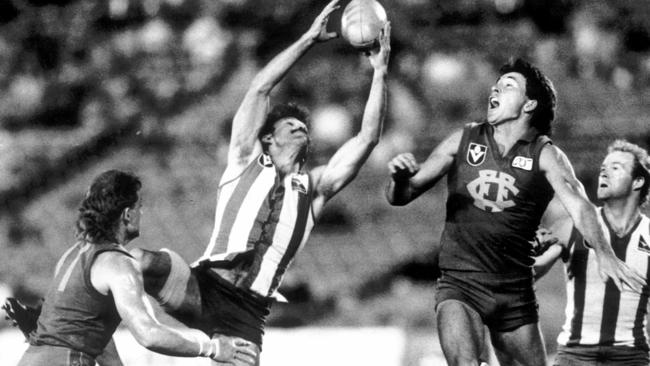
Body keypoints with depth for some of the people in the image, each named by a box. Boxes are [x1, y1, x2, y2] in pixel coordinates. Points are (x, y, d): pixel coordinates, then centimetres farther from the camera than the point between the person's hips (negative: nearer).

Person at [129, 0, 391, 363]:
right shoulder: (245, 163, 18)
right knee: (140, 262, -33)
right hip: (204, 289, -3)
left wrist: (380, 73, 15)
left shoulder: (314, 188, 23)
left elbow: (368, 138, 16)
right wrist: (308, 40, 12)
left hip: (247, 316, 3)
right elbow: (260, 87, 11)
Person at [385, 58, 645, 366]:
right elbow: (400, 197, 9)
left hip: (515, 293, 1)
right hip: (459, 285, -1)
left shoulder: (544, 155, 0)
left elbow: (578, 205, -16)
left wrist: (604, 254, -35)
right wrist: (400, 178, -16)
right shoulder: (463, 141, 6)